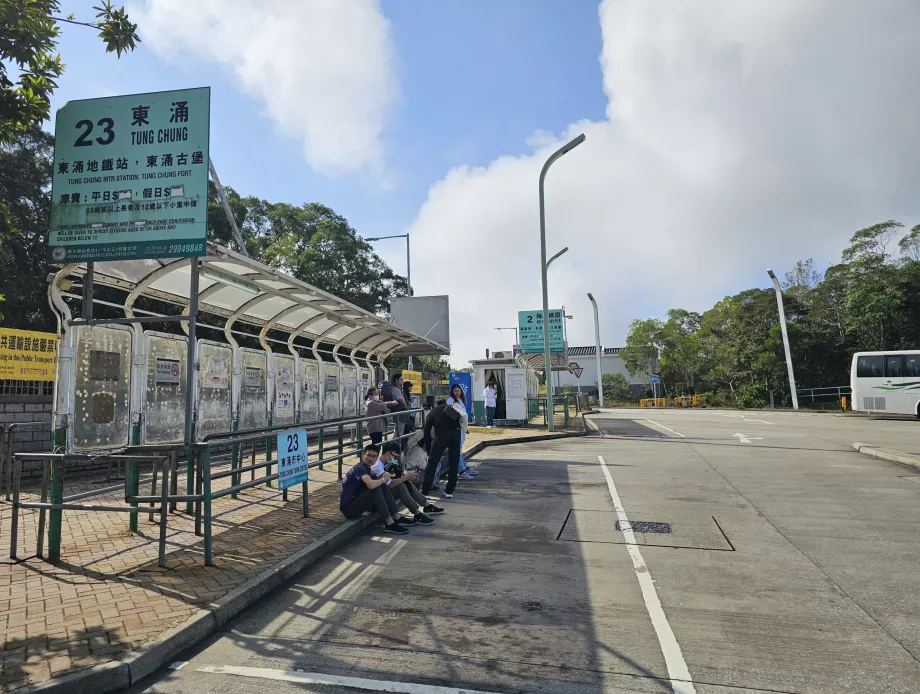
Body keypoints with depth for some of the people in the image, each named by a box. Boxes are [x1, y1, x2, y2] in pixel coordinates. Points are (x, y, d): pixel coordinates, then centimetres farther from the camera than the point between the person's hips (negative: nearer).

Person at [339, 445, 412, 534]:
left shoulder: (367, 468, 11)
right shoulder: (359, 468, -19)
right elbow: (371, 485, -35)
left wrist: (382, 477, -7)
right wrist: (383, 479, -17)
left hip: (356, 502, 9)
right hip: (348, 507, -9)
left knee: (382, 486, 2)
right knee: (376, 488, -24)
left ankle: (397, 518, 1)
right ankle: (389, 524, -22)